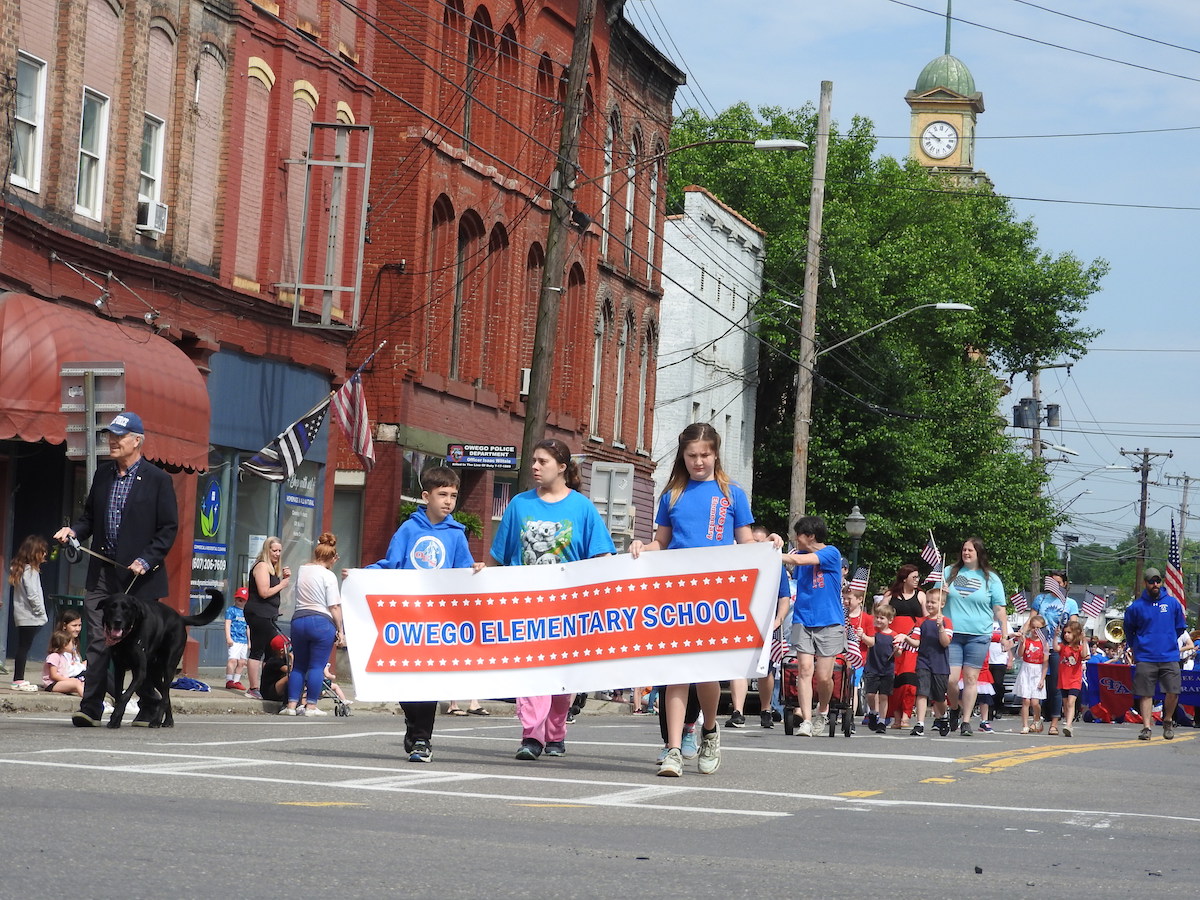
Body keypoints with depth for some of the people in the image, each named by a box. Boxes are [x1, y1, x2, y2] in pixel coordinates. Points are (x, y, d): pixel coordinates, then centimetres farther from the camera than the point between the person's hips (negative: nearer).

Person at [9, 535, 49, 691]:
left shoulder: (19, 568, 14)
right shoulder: (31, 571, -15)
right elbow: (32, 595, -20)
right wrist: (40, 611, -9)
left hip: (22, 616, 9)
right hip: (30, 617, -9)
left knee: (22, 648, 10)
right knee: (24, 648, -5)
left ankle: (18, 680, 12)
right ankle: (18, 680, -3)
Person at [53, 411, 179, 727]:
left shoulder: (157, 479, -4)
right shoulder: (102, 475, 12)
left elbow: (168, 529, -5)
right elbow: (90, 517, 20)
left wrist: (146, 561, -16)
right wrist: (73, 531, -2)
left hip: (139, 575, -4)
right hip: (102, 574, 4)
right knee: (98, 642, -2)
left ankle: (149, 709, 15)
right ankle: (91, 708, -3)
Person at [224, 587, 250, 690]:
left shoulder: (246, 612, 20)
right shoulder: (231, 610, 4)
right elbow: (227, 624, -4)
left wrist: (249, 641, 22)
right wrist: (228, 638, -14)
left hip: (244, 641, 6)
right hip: (234, 640, -6)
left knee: (242, 662, 3)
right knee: (233, 659, -16)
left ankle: (236, 681, 8)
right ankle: (229, 681, -16)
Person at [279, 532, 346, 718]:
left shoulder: (302, 570, 11)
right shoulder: (328, 576, -7)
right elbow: (334, 606, -9)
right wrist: (340, 631, -6)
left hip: (298, 619, 6)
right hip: (322, 622, -5)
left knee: (298, 665, 12)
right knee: (317, 666, 0)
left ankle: (292, 704, 9)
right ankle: (311, 705, 0)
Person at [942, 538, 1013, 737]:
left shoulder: (991, 579, 6)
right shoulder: (950, 572, 10)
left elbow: (999, 609, 6)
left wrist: (1005, 635, 0)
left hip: (978, 635, -1)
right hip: (952, 634, 1)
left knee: (970, 678, 0)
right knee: (950, 678, -6)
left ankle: (966, 721, 7)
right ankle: (954, 709, 21)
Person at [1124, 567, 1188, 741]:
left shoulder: (1173, 603, 6)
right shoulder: (1136, 606, 3)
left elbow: (1180, 627, 19)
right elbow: (1129, 630, 20)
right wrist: (1135, 648, 18)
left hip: (1169, 656, 0)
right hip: (1145, 658, 0)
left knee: (1173, 692, -6)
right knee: (1146, 694, -2)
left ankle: (1168, 720, 16)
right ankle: (1146, 727, 2)